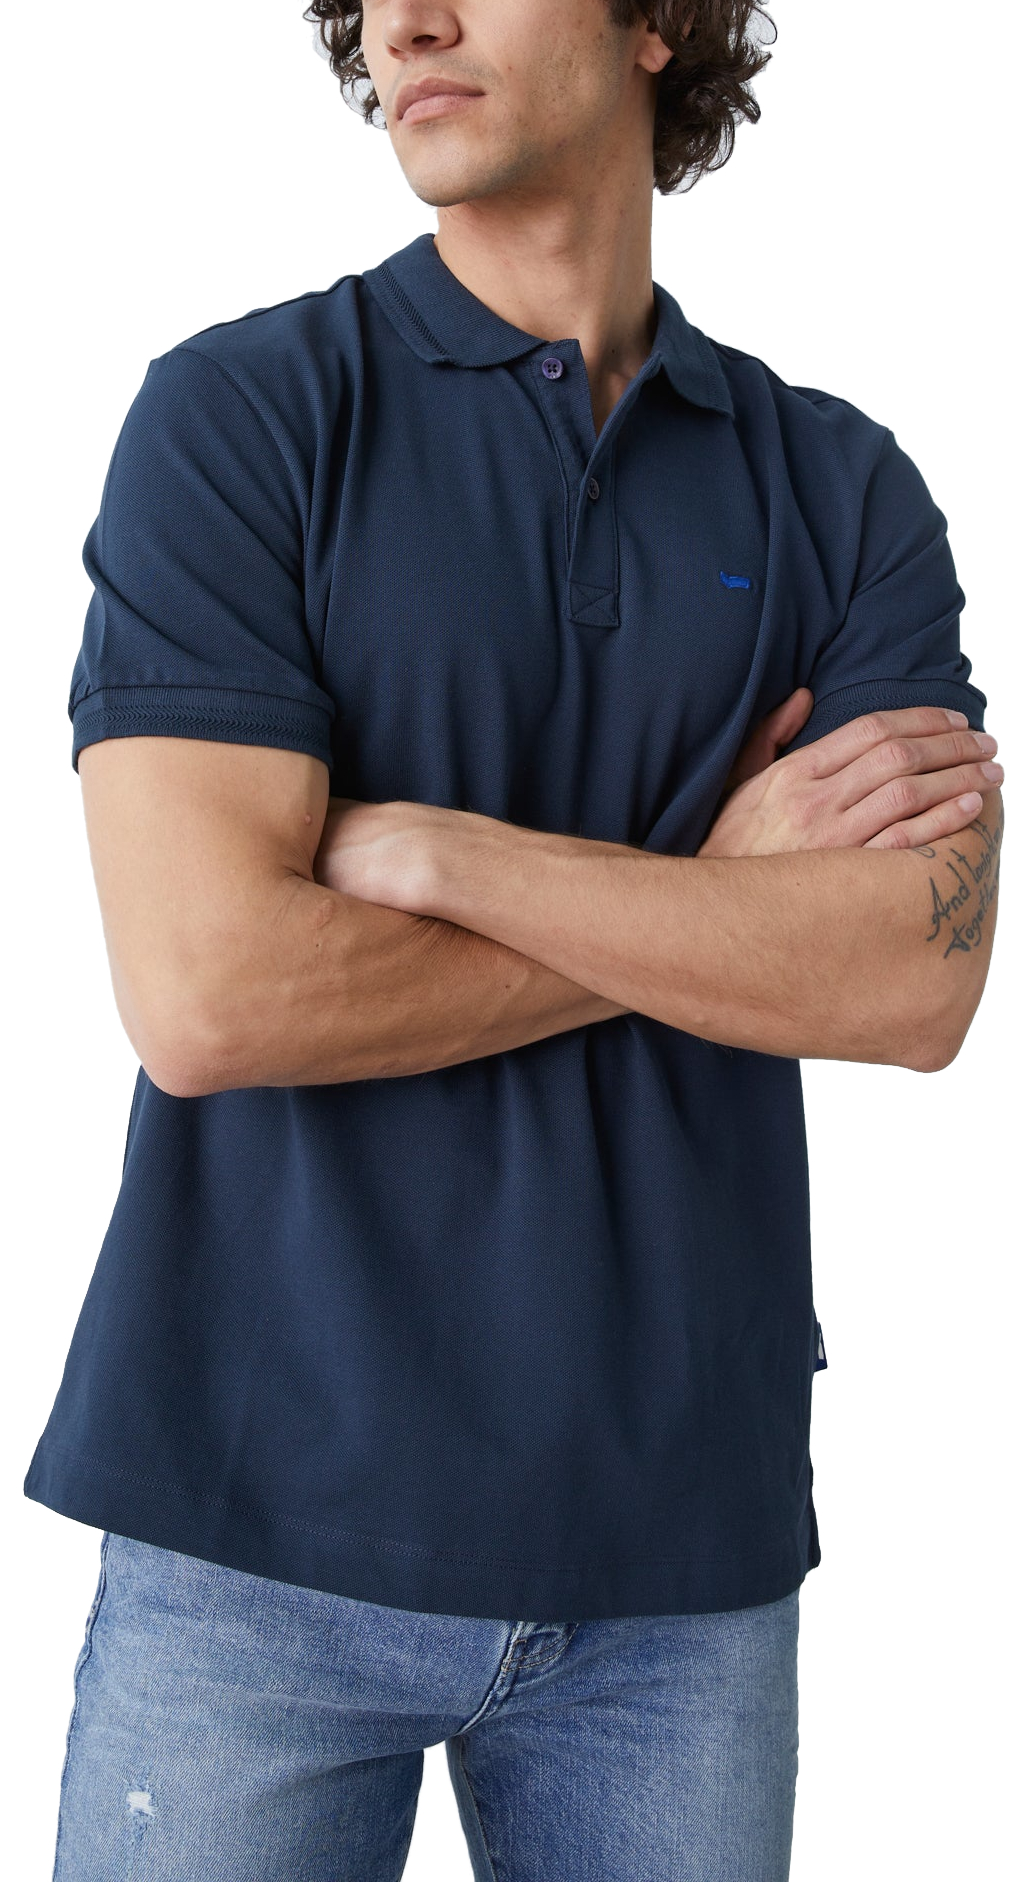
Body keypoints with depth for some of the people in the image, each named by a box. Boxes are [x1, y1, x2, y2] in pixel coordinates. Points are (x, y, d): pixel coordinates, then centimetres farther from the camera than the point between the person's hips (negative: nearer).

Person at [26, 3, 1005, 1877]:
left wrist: (428, 847, -14)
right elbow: (203, 995, -15)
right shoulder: (237, 414, -3)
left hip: (680, 1518, 3)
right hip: (265, 1510, -2)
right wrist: (712, 894, -9)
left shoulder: (845, 490, 5)